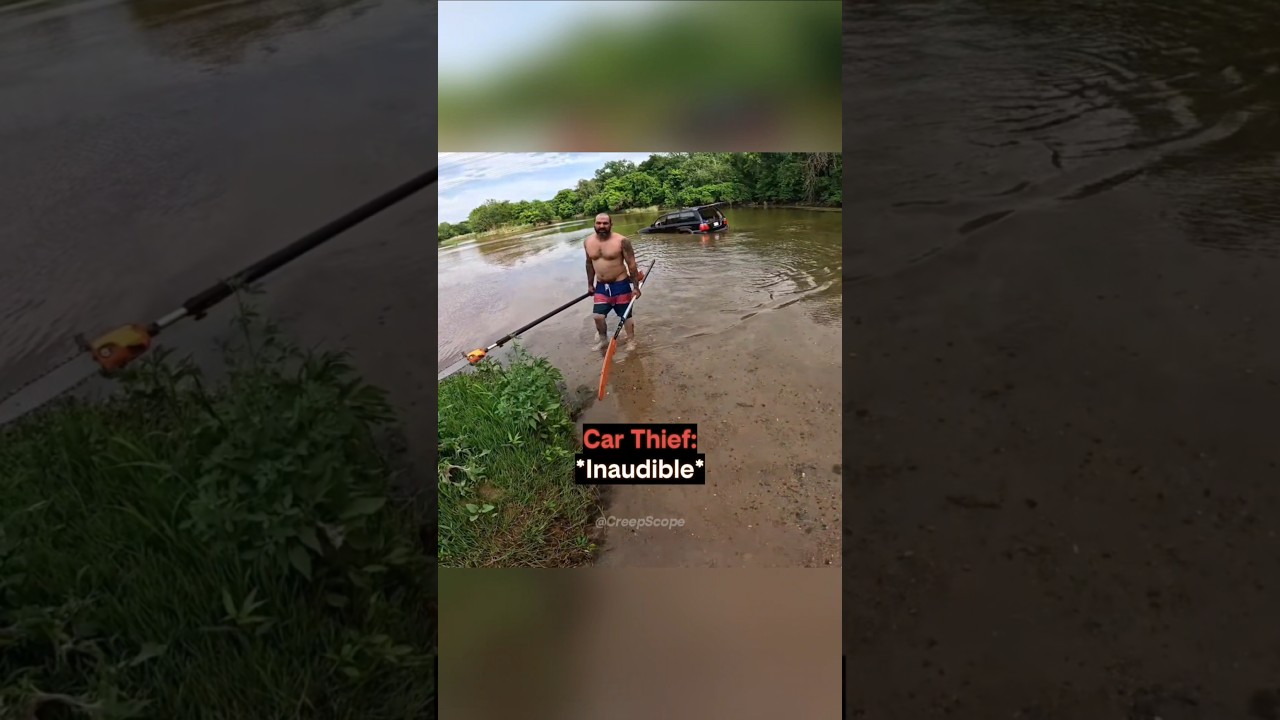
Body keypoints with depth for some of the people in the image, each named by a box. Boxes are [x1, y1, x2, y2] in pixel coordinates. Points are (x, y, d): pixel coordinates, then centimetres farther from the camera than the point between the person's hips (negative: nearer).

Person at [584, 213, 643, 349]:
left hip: (620, 284, -4)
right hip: (601, 285, 4)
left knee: (626, 314, 8)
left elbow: (631, 264, -12)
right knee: (598, 315, 3)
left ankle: (631, 340, 28)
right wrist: (590, 284, 16)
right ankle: (603, 338, 29)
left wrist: (636, 286, -12)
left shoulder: (621, 241, -17)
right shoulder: (588, 242, -1)